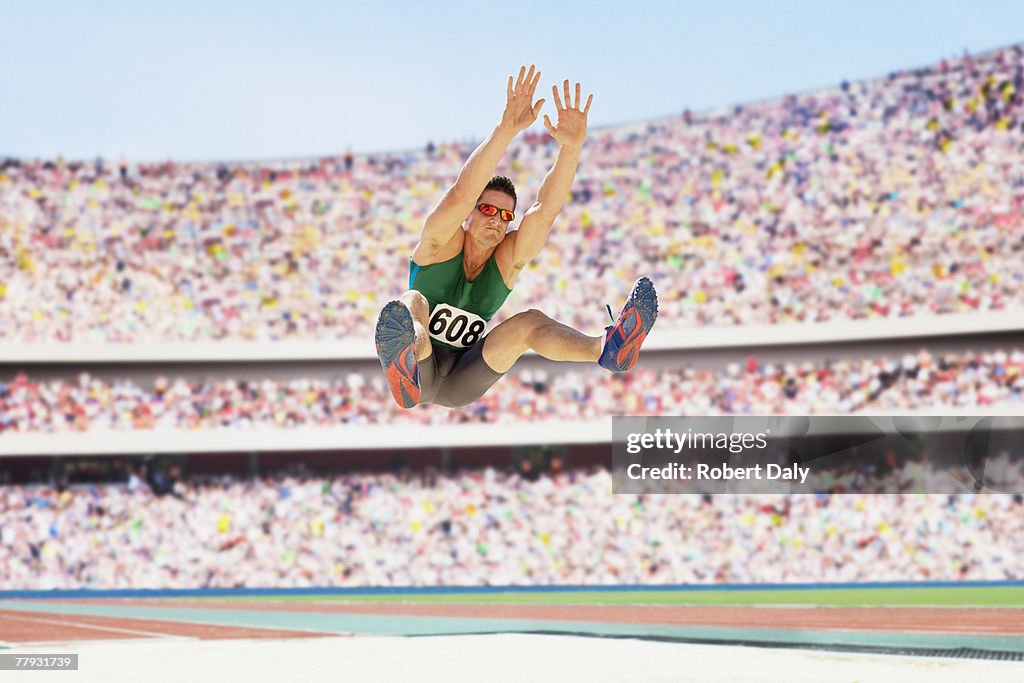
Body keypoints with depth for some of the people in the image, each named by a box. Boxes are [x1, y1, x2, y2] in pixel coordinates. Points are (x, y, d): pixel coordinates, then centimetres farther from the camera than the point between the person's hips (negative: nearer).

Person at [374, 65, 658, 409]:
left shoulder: (507, 259, -3)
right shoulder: (442, 242, -11)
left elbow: (545, 210, -19)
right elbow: (462, 193, -31)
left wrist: (571, 147, -35)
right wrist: (506, 130, -45)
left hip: (460, 385, 4)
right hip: (423, 376, -4)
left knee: (528, 322, -14)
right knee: (414, 302, -33)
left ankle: (605, 348, -42)